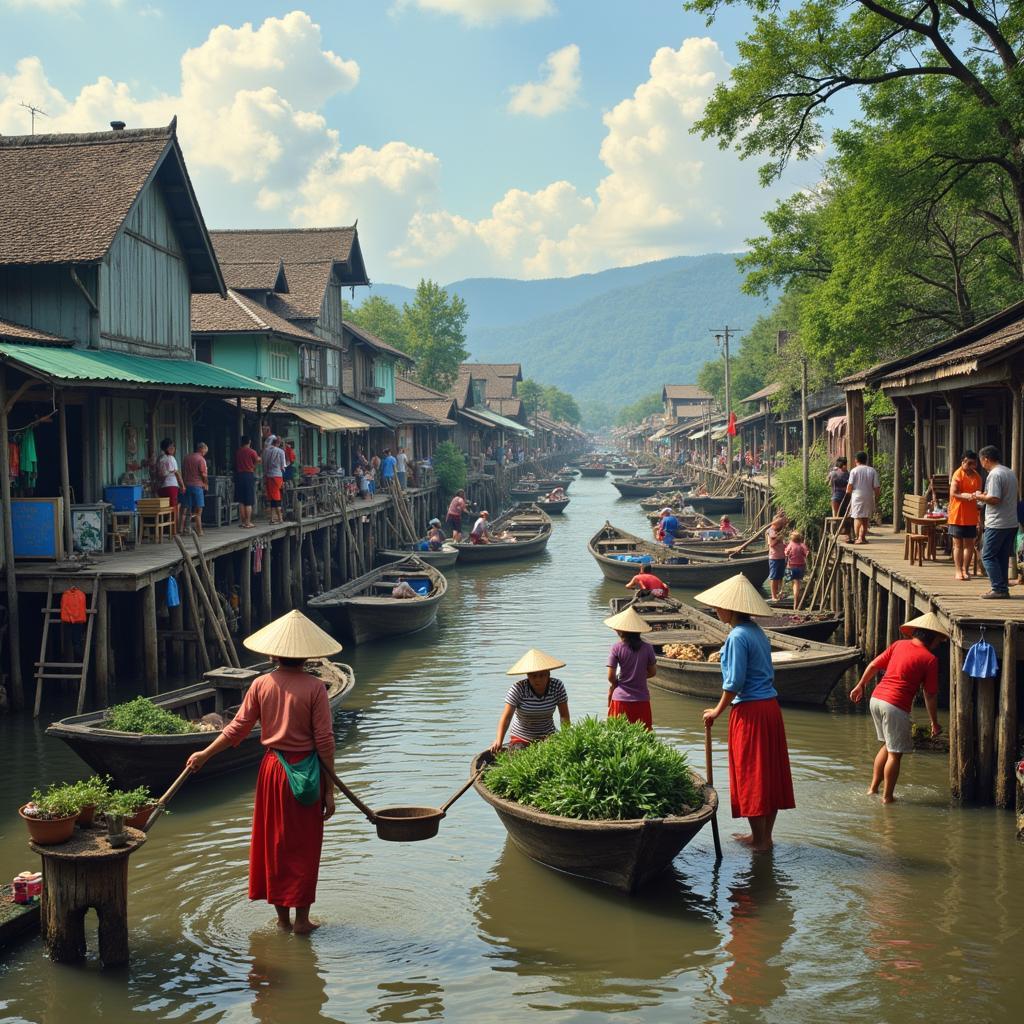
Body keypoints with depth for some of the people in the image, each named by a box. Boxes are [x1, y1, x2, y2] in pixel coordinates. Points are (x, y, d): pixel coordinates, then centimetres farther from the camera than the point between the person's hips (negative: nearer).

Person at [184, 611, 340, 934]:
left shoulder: (261, 685, -3)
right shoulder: (314, 687, -11)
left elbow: (237, 728, 0)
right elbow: (324, 741, -11)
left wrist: (204, 754, 15)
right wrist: (329, 789, -5)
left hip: (273, 768, 3)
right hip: (306, 771, -3)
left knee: (274, 841, 15)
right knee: (304, 844, 8)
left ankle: (282, 916, 22)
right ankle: (301, 919, 12)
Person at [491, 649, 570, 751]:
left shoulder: (557, 686, -10)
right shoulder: (517, 689, -18)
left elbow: (564, 715, -4)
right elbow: (506, 717, -23)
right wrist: (499, 741, -37)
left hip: (548, 738, 2)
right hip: (521, 739, -2)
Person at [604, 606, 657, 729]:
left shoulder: (616, 648, -9)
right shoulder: (647, 648, -2)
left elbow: (611, 677, -9)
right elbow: (652, 671, 7)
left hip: (621, 699, -2)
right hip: (642, 700, 2)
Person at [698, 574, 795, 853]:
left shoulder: (737, 637, -16)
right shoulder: (758, 633, 12)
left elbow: (735, 681, -18)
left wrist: (718, 711, -5)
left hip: (750, 712, -9)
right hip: (771, 705, 9)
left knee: (751, 775, 0)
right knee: (770, 772, 13)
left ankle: (759, 840, 6)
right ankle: (764, 834, 23)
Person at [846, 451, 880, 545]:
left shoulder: (854, 470, -6)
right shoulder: (872, 471, 3)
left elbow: (850, 486, -8)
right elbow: (876, 487, 0)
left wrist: (848, 491, 13)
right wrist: (876, 497, 12)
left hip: (857, 496, -3)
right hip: (869, 497, 3)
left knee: (857, 518, -2)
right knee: (865, 518, 13)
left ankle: (857, 538, -8)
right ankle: (862, 537, 16)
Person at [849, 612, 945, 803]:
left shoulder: (898, 645, 9)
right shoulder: (930, 659, -5)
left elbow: (873, 666, 14)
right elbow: (930, 696, -3)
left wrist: (861, 686, 28)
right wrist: (934, 723, 7)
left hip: (876, 699, 7)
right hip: (895, 706, -7)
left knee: (888, 745, 23)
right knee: (895, 753, 5)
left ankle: (873, 788, 27)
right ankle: (887, 797, 10)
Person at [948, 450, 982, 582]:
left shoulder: (977, 476, 9)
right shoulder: (958, 474, -8)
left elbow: (978, 492, 18)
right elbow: (953, 493, -15)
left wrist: (978, 495, -1)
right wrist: (967, 496, -28)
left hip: (971, 516, 5)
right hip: (957, 515, -5)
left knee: (969, 544, 5)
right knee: (958, 544, 0)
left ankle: (964, 570, 12)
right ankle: (958, 571, 3)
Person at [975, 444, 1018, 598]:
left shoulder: (994, 474, -15)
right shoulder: (1010, 472, 15)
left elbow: (994, 499, -22)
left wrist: (980, 496, -5)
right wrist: (985, 496, 17)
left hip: (997, 524, -9)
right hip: (1011, 523, 9)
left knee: (988, 556, -3)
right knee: (1002, 557, 14)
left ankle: (998, 589, -7)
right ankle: (1003, 588, 15)